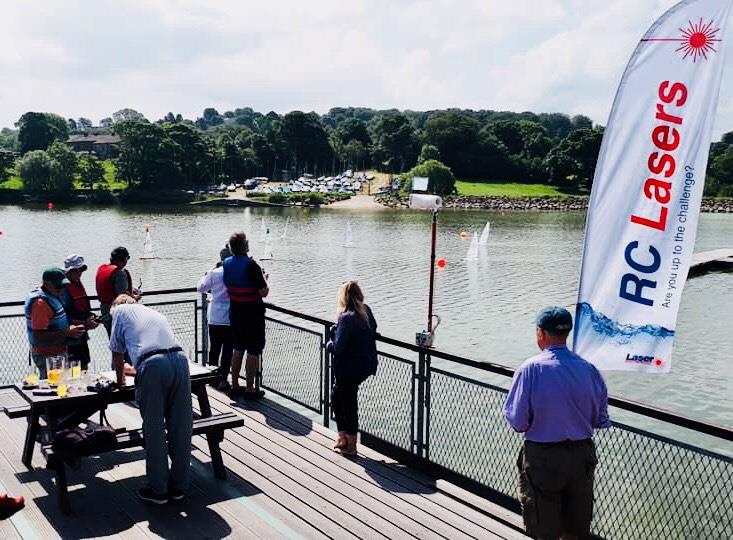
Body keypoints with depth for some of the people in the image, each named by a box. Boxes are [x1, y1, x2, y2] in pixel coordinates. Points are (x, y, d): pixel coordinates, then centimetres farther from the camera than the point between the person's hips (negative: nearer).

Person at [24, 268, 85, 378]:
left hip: (57, 352, 10)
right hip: (48, 355, -10)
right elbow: (38, 335, -26)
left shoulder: (51, 295, 8)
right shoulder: (41, 302, -22)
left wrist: (69, 329, 8)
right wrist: (67, 333, -25)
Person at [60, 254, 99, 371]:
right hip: (70, 340, -9)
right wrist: (84, 323, -21)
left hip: (82, 336, 9)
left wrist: (91, 318, 3)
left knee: (84, 368, 16)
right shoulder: (64, 289, -16)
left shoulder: (79, 285, 13)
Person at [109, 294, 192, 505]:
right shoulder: (154, 313, 37)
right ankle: (179, 486, 22)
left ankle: (158, 490, 15)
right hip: (180, 359, 5)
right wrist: (137, 369, 63)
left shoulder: (120, 311, 23)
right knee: (181, 429, 11)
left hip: (153, 365, -5)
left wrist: (120, 378, 43)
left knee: (154, 431, 6)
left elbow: (117, 353, 24)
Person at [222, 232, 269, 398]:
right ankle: (250, 389, 6)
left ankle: (234, 386, 22)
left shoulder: (227, 263, 1)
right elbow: (264, 292, -20)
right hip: (253, 314, -7)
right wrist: (264, 278, 0)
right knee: (253, 352, 2)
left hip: (235, 313, 7)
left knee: (238, 349, 17)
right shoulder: (251, 265, -21)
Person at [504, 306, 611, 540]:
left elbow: (517, 421, -14)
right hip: (582, 456, 4)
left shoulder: (531, 369, -16)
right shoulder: (588, 369, -6)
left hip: (542, 459, -3)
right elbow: (601, 420, 2)